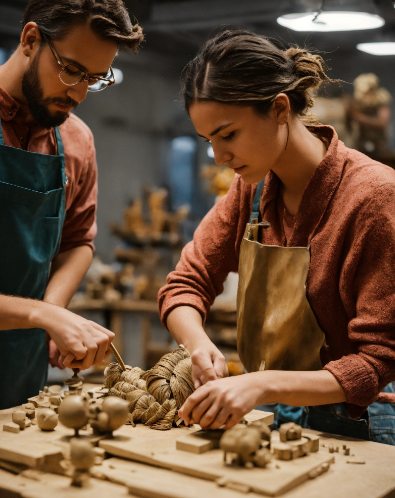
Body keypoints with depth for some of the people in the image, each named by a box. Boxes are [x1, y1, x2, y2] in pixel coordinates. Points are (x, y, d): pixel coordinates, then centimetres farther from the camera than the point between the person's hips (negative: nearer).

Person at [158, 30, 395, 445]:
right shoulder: (251, 188, 0)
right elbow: (186, 284, 4)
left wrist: (262, 384, -32)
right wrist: (199, 345, -18)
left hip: (355, 423, -4)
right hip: (277, 417, 5)